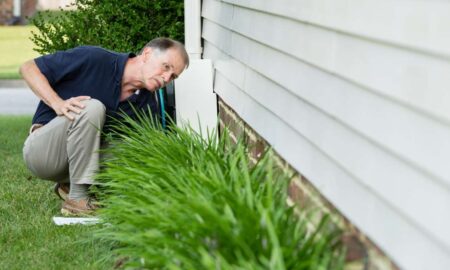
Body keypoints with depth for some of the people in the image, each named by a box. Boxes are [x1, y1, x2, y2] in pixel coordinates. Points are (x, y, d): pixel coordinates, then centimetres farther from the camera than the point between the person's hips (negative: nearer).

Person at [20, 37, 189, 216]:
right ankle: (77, 198, -21)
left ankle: (68, 184, 6)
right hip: (42, 151, -5)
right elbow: (29, 68, -13)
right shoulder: (94, 59, -17)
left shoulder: (148, 105, -3)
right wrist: (58, 103, -27)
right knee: (92, 108, -30)